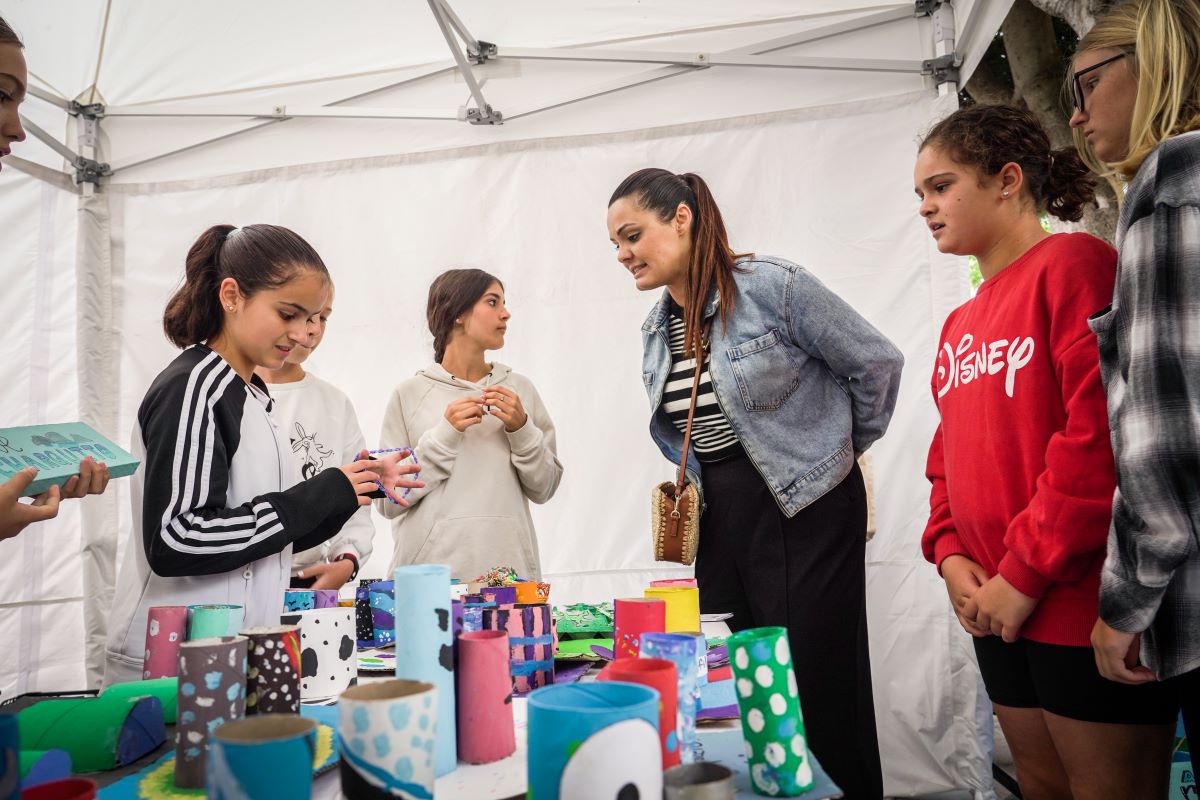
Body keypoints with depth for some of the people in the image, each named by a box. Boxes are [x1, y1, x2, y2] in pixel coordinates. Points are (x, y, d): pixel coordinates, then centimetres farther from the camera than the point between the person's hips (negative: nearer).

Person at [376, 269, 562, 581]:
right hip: (429, 567, -2)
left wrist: (521, 430, -10)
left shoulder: (520, 388, 4)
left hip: (509, 565, 2)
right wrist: (443, 435, -14)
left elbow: (544, 488, 6)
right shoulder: (410, 394, -3)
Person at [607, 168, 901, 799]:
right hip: (721, 519, 7)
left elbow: (877, 362, -6)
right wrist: (703, 480, 13)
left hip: (804, 511, -6)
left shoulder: (772, 286, -14)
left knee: (817, 697, 2)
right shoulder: (657, 328, 8)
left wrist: (842, 448, 4)